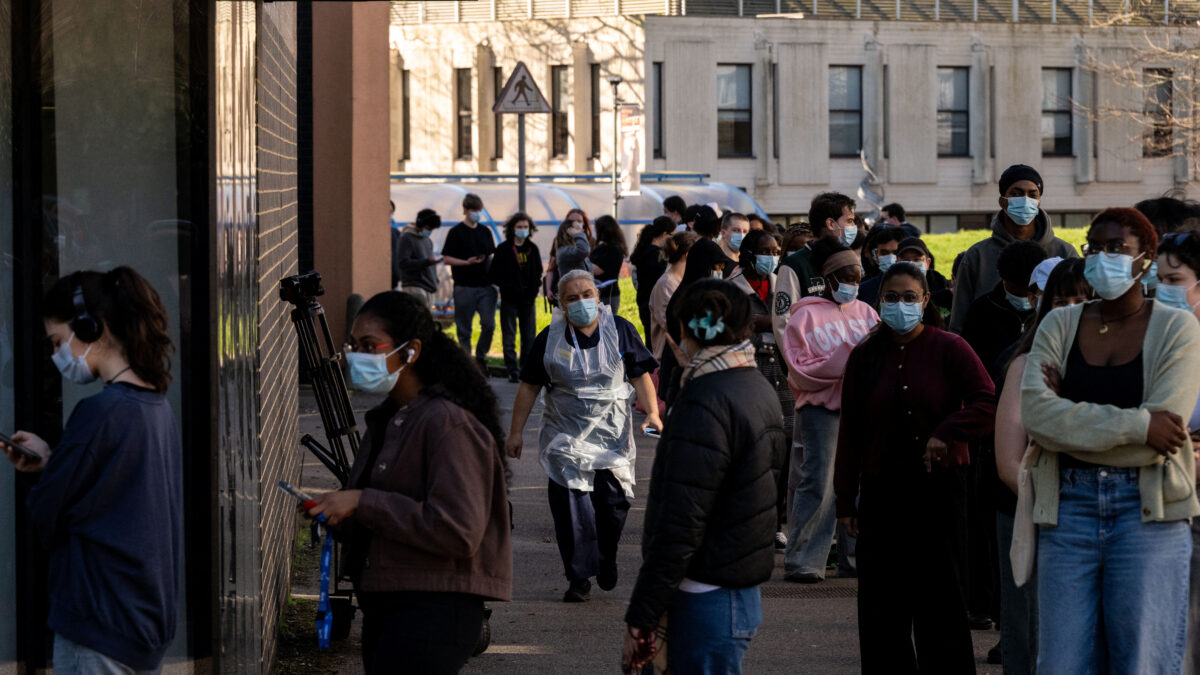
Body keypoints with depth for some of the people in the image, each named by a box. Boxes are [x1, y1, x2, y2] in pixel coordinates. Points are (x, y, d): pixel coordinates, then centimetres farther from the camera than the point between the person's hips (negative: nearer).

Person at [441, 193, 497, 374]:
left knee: (489, 324, -7)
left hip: (485, 286, 3)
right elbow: (446, 258, -4)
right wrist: (466, 262, -18)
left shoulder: (485, 232, 13)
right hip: (464, 287, -3)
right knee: (464, 328, 2)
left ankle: (481, 356, 13)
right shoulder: (456, 232, -1)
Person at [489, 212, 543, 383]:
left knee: (529, 336, 6)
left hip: (527, 299, 4)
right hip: (510, 299, -4)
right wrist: (508, 288, -14)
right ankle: (512, 371, 2)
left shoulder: (532, 249, 10)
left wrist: (534, 288, 2)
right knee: (509, 337, -1)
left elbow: (538, 272, 18)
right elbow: (494, 275, -4)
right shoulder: (504, 249, -3)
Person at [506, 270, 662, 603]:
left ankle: (607, 559, 25)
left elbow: (641, 375, 5)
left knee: (614, 500, -4)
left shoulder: (620, 330, 1)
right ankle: (579, 578, 2)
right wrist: (516, 432, 6)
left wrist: (652, 413, -10)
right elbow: (529, 387, 7)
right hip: (566, 435, 0)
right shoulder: (549, 339, 1)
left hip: (612, 434, 0)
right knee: (569, 506, -7)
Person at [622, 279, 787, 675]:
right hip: (744, 590, 10)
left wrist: (640, 617, -18)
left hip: (709, 597, -10)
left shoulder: (705, 406, -18)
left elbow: (679, 527, -22)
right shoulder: (757, 388, 12)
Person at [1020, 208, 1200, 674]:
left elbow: (1162, 432, -11)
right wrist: (1135, 425, -14)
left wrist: (1070, 418, -5)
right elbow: (1035, 413, -8)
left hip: (1147, 510, -2)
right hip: (1068, 509, 3)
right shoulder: (1058, 327, 9)